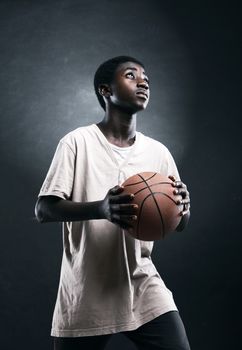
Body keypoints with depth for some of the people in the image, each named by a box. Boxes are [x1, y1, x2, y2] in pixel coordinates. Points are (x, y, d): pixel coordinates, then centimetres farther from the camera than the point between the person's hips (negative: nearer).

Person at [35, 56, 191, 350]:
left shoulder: (158, 152, 5)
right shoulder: (78, 142, -8)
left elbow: (180, 224, 9)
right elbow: (43, 209, -13)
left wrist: (181, 207, -15)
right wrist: (102, 208, -30)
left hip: (143, 288, 3)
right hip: (84, 297, -3)